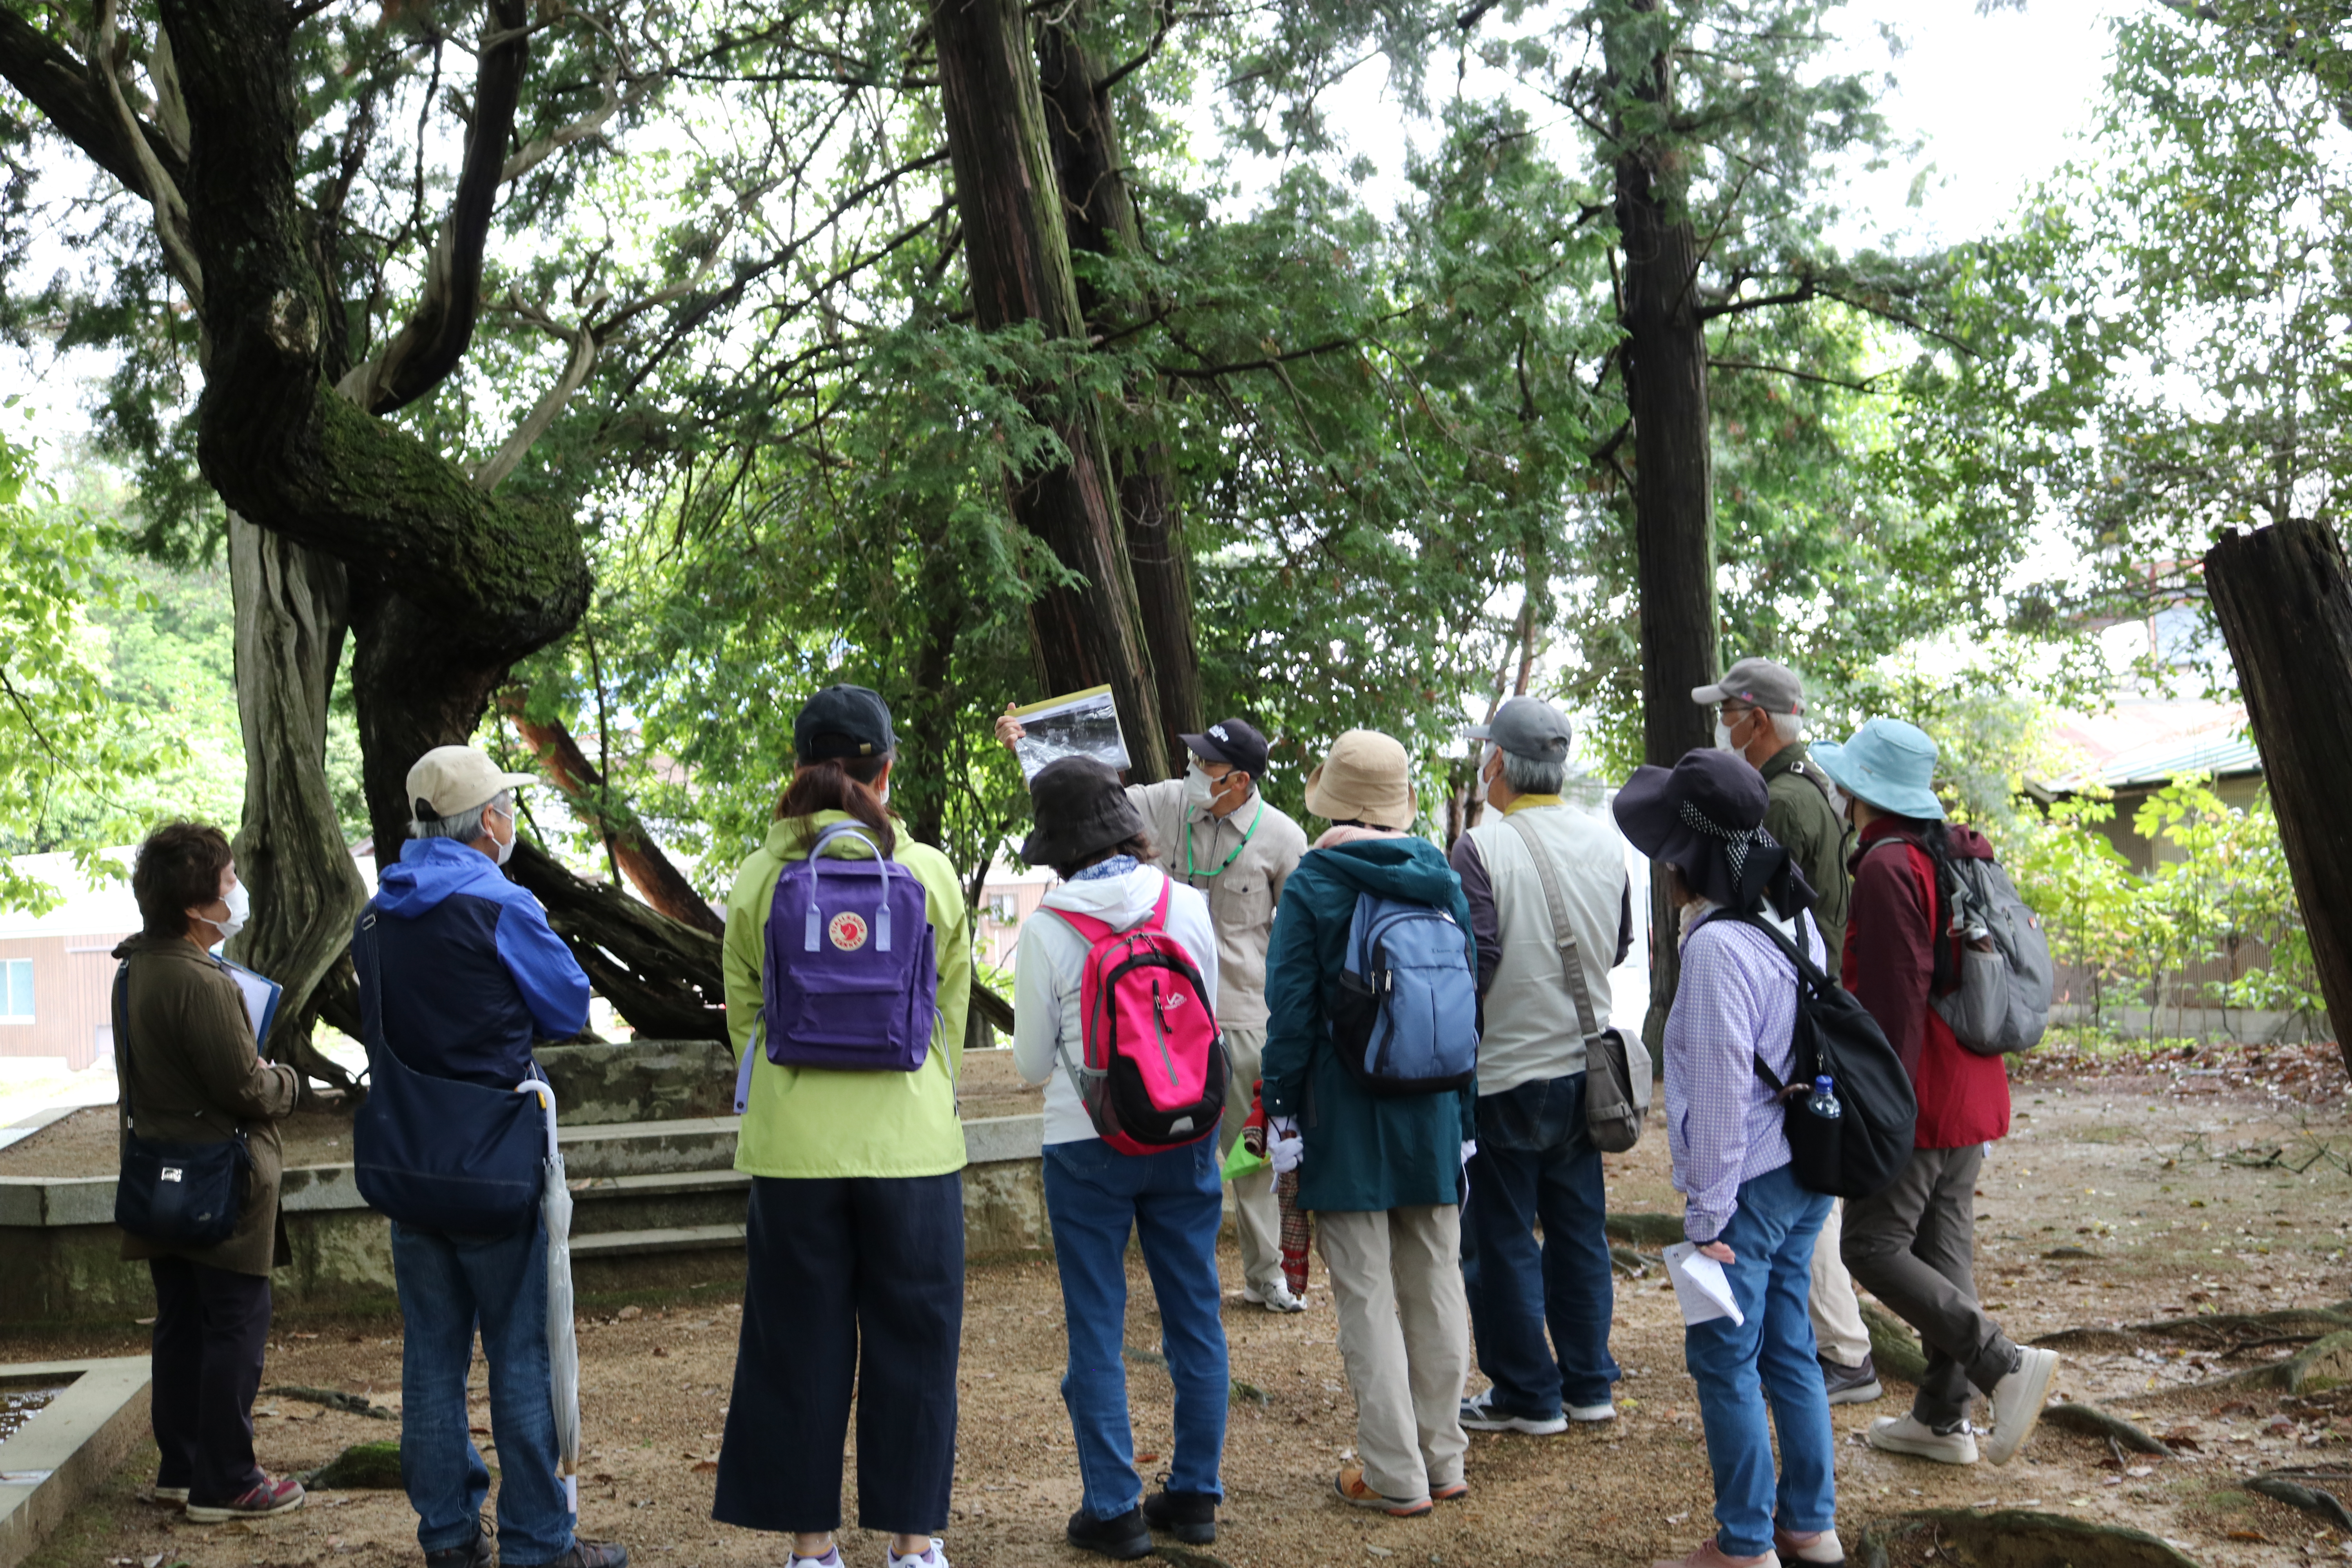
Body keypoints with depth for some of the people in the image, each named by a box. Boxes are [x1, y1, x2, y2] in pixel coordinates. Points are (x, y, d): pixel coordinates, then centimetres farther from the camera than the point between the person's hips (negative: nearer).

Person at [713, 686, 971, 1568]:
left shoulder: (759, 878, -1)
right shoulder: (930, 874, -2)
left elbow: (743, 1015, 6)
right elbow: (953, 1015, 6)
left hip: (793, 1147, 1)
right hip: (912, 1145, 0)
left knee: (799, 1343, 11)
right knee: (913, 1339, 11)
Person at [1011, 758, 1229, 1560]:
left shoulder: (1048, 929, -13)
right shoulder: (1189, 906, -5)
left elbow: (1033, 1063, -4)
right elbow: (1211, 1023, 8)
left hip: (1088, 1145, -3)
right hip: (1184, 1135, 3)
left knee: (1097, 1329, 7)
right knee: (1194, 1316, 13)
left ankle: (1114, 1509, 10)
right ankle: (1195, 1494, 21)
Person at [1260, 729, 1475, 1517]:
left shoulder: (1313, 884, -8)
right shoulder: (1443, 880, 5)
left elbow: (1292, 1012, -9)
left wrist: (1283, 1119, -1)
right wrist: (1463, 1117, 15)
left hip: (1347, 1118, -4)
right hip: (1432, 1116, 5)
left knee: (1367, 1296, 1)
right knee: (1435, 1283, 12)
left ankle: (1394, 1474, 5)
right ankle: (1442, 1458, 20)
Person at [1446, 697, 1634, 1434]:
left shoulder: (1482, 848, -17)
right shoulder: (1605, 842, 3)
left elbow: (1475, 961, -21)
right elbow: (1619, 947, 12)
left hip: (1507, 1073, -6)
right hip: (1584, 1064, 6)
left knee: (1500, 1238, 5)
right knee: (1579, 1226, 16)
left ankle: (1528, 1395, 12)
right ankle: (1589, 1385, 23)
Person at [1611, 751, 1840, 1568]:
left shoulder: (1717, 946, -20)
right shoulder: (1795, 924, 7)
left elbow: (1720, 1092, -20)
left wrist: (1708, 1216, -14)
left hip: (1750, 1185, -9)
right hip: (1805, 1176, 9)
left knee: (1724, 1361, 2)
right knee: (1789, 1349, 17)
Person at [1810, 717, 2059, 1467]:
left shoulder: (1890, 866, -16)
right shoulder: (1956, 856, 13)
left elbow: (1895, 996, -21)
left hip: (1917, 1095, -9)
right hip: (1971, 1090, 9)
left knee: (1874, 1246, -4)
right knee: (1943, 1249, 12)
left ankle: (2004, 1363, -13)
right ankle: (1943, 1418, 17)